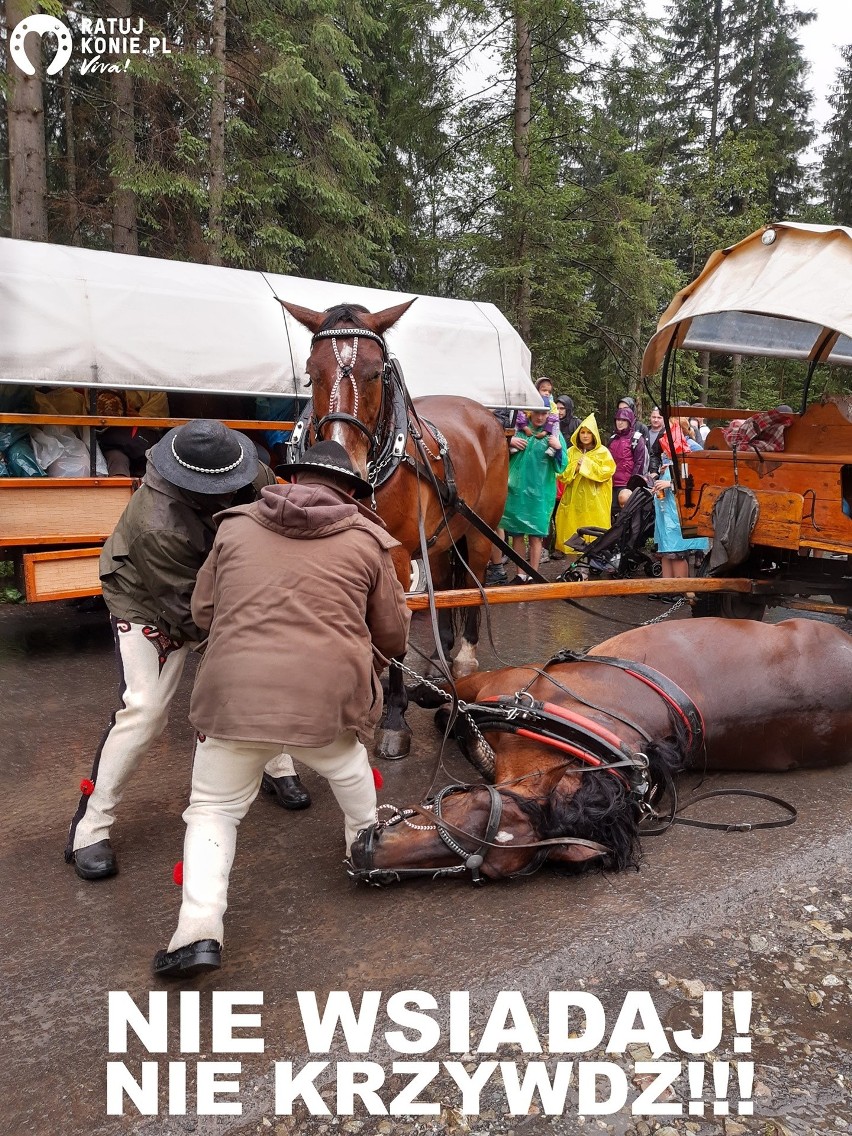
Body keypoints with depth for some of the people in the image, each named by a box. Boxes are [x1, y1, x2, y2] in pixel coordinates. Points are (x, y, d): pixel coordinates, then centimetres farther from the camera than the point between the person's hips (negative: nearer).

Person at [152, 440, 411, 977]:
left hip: (233, 695, 0)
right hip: (329, 696, 0)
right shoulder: (367, 540, 7)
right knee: (347, 763, 33)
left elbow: (203, 612, 17)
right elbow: (393, 636, 13)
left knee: (214, 809, 19)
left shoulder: (236, 527, 10)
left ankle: (199, 931, 9)